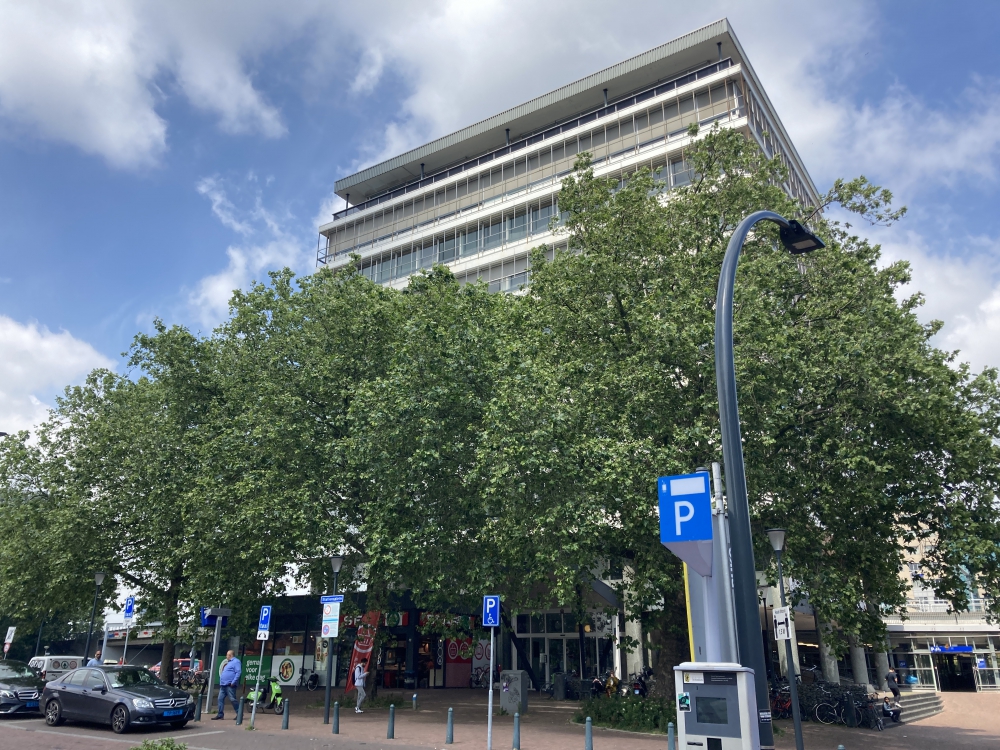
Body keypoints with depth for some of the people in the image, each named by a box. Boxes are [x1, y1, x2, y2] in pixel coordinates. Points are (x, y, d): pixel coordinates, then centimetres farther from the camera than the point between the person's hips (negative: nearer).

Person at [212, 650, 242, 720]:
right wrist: (221, 681, 19)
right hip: (223, 685, 10)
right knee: (220, 699, 5)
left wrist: (233, 682, -24)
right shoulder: (229, 662, 24)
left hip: (230, 685, -10)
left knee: (232, 699, -8)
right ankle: (220, 714, 11)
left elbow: (238, 672, -19)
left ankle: (239, 714, -1)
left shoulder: (236, 662, -8)